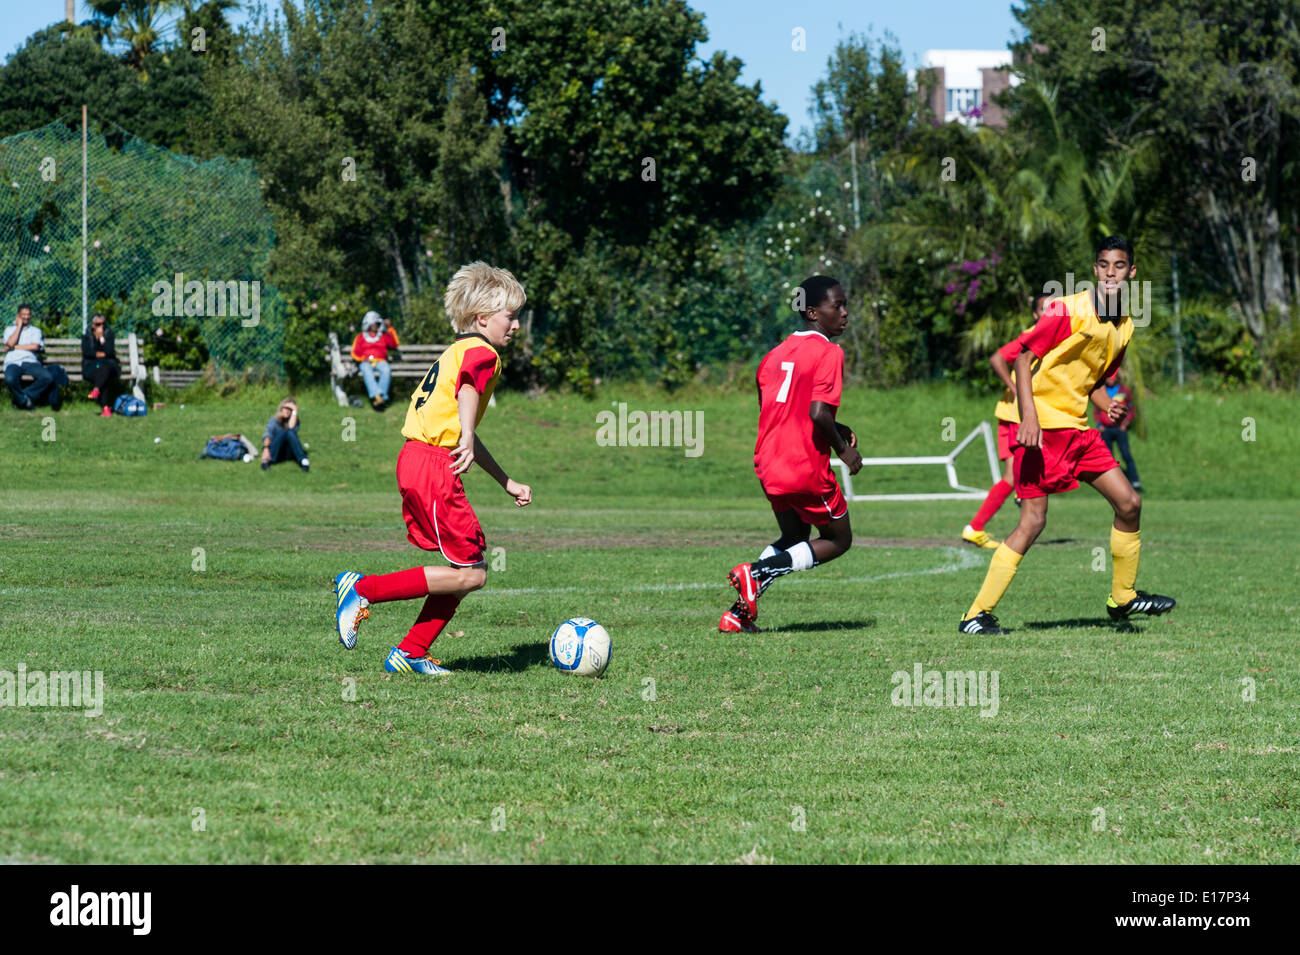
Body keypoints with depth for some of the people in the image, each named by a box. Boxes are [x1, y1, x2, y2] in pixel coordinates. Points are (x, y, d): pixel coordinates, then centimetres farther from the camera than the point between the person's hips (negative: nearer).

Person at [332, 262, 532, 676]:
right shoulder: (482, 353, -3)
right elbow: (468, 387, -28)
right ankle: (364, 588, -8)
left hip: (413, 460, 10)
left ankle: (411, 653, 11)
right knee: (470, 574, -9)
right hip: (434, 467, -10)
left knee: (467, 568, 12)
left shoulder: (455, 353, 28)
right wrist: (467, 441, -43)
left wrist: (508, 483, 35)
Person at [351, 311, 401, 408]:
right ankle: (377, 396, -57)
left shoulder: (384, 336, 27)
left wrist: (390, 329, 9)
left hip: (380, 362, 1)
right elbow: (355, 353, 14)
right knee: (367, 371, -39)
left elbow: (395, 344, 11)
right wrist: (363, 358, -7)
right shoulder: (361, 337, 23)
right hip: (366, 362, -1)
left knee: (386, 370, -37)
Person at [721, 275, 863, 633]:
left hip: (769, 466, 8)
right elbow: (818, 412, -24)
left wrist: (836, 430, 18)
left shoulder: (778, 352, 12)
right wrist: (843, 449, -7)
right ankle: (759, 571, -10)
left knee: (794, 539, 25)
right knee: (838, 540, 12)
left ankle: (739, 614, 9)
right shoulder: (828, 352, -13)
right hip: (807, 468, -8)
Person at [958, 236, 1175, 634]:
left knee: (1129, 503, 5)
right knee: (1034, 520, -13)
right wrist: (1028, 417, -21)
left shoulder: (1124, 327, 13)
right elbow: (1025, 356, -12)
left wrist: (1110, 407, 1)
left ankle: (1123, 597, 23)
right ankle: (977, 614, -8)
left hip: (1078, 428, 8)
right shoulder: (1069, 310, -11)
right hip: (1042, 426, -8)